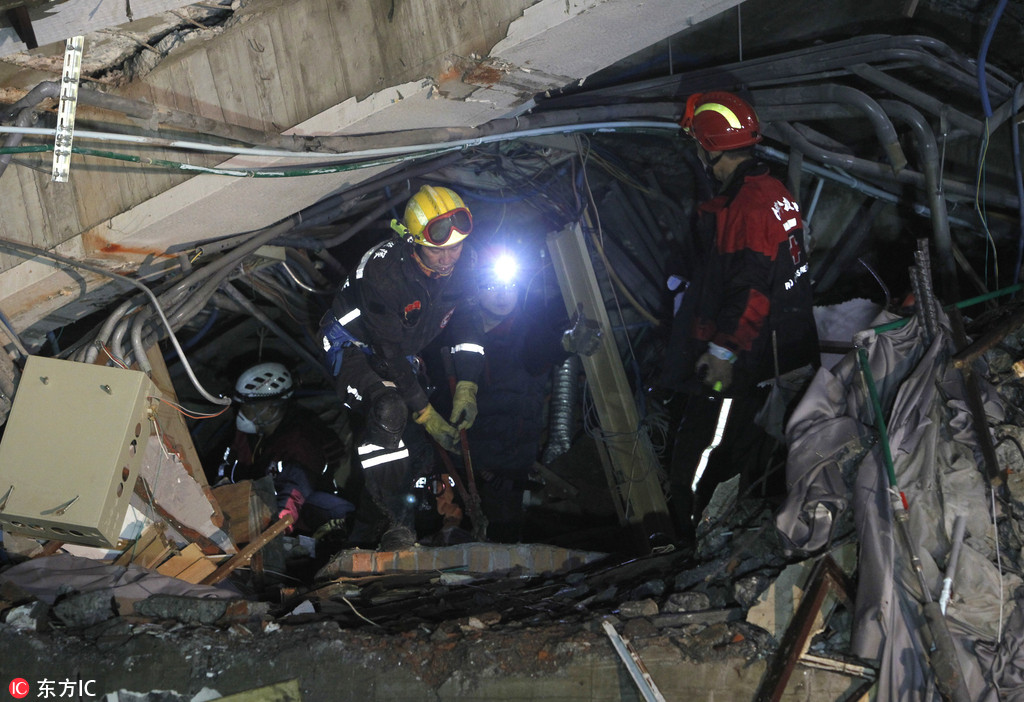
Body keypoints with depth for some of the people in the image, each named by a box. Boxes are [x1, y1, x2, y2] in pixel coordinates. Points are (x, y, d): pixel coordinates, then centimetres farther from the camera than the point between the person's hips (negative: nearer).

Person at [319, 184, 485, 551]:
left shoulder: (459, 264, -16)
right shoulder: (383, 271, -35)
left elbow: (467, 324, -3)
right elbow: (389, 353, -31)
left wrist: (467, 390, -14)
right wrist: (426, 414, -28)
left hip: (402, 353, 7)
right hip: (354, 348, -7)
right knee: (390, 410, -33)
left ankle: (367, 527, 31)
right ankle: (397, 527, -31)